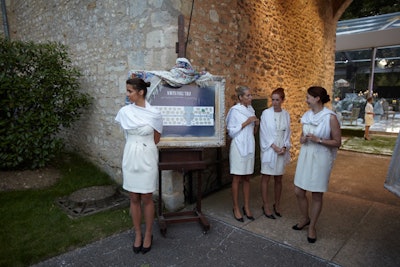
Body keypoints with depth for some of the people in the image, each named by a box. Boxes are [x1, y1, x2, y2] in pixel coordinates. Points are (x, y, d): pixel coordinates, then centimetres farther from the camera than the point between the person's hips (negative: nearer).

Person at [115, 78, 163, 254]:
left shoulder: (154, 114, -9)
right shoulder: (124, 112, -2)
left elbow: (156, 139, 4)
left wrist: (143, 145, 9)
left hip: (147, 159, -2)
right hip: (130, 157, 3)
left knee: (147, 199, 7)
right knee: (134, 199, 12)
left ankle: (148, 235, 26)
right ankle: (137, 234, 29)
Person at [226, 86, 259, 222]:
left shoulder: (251, 110, 12)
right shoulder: (234, 110, -8)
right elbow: (231, 131, -11)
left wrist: (256, 124, -2)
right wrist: (245, 123, -16)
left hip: (250, 147, 6)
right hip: (238, 147, -6)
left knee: (247, 178, 11)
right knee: (237, 179, 2)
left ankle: (246, 207, 21)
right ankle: (236, 208, 14)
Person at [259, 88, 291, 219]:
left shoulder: (286, 114, 5)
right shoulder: (266, 113, -6)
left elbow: (287, 133, 8)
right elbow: (264, 133, -7)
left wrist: (285, 147, -6)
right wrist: (274, 146, -13)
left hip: (282, 150, 3)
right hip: (268, 149, -3)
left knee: (278, 179, 13)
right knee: (266, 178, 3)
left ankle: (277, 205, 28)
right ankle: (266, 206, 16)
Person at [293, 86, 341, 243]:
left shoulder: (330, 117, -12)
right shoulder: (307, 115, 5)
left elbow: (337, 142, -10)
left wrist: (318, 139, -21)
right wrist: (302, 139, -5)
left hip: (321, 158, -5)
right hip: (305, 156, 6)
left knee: (317, 195, 7)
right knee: (298, 192, 9)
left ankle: (312, 226, 27)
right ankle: (305, 218, 35)